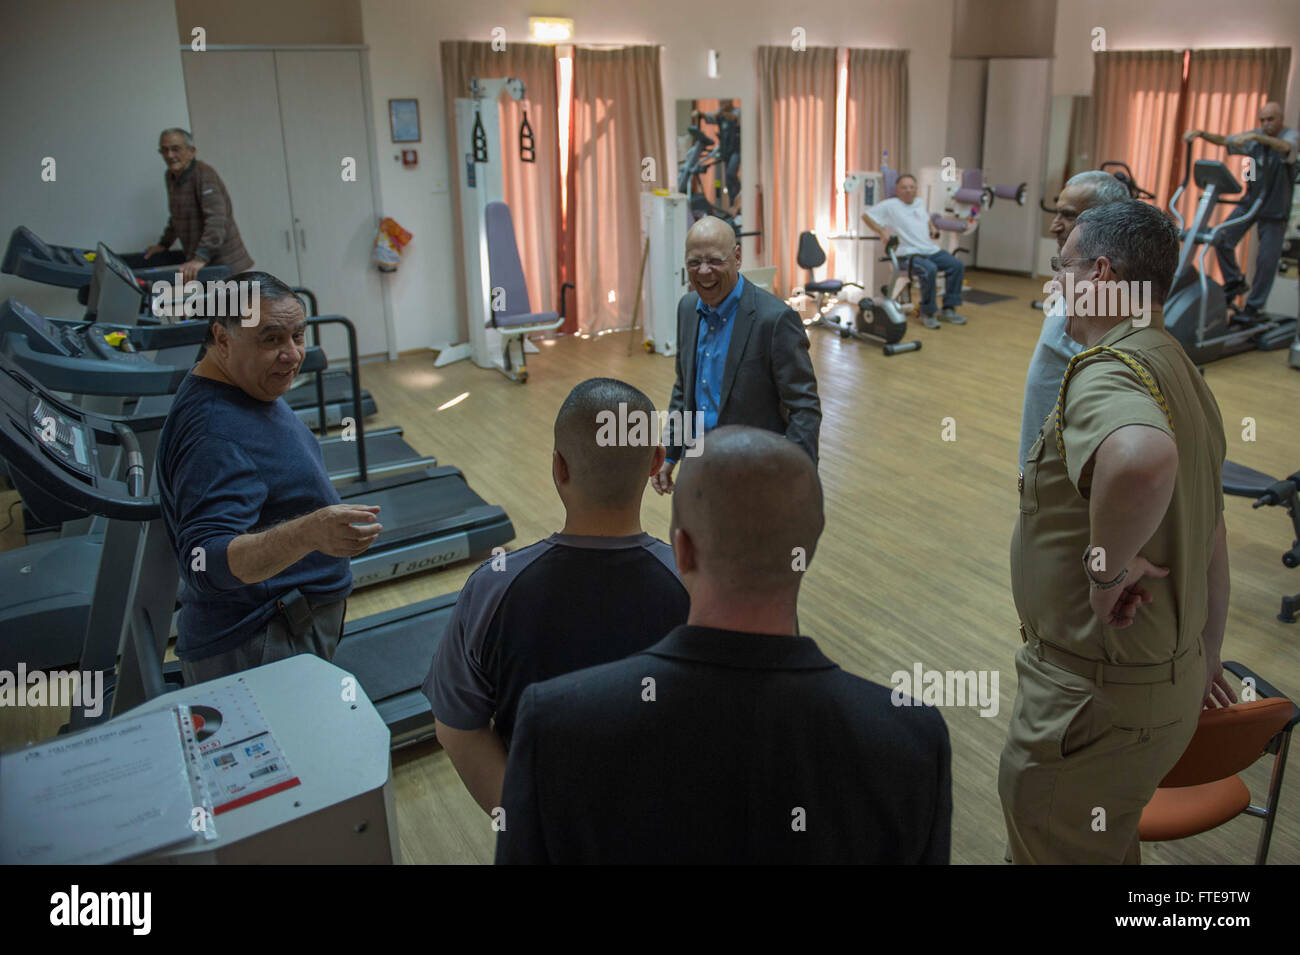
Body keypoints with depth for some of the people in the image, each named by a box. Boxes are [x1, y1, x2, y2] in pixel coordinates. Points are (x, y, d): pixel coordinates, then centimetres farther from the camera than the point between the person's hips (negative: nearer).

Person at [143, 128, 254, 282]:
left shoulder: (204, 174, -16)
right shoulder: (172, 176, 13)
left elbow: (216, 220, -29)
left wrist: (201, 258, -37)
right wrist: (163, 244, 27)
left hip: (223, 263, -8)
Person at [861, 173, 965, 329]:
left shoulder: (920, 204, 22)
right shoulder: (889, 205, 1)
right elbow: (866, 216, -1)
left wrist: (932, 227, 23)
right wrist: (882, 231, -12)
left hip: (931, 250, 7)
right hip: (909, 253, -7)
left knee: (957, 265, -12)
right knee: (930, 269, -35)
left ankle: (948, 310, -4)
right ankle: (927, 313, -18)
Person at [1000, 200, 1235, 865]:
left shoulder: (1107, 371, -23)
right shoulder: (1181, 372, 11)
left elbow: (1142, 457, -50)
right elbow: (1211, 538, 20)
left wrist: (1109, 562, -31)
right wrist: (1205, 657, 29)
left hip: (1095, 697, -10)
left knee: (1054, 848, 9)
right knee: (1109, 844, 28)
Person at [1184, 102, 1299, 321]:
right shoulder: (1255, 136, 3)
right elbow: (1224, 140, -5)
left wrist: (1255, 137, -51)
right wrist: (1200, 133, -25)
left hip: (1275, 209, -4)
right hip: (1250, 202, 4)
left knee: (1266, 259, -3)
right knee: (1222, 241, -8)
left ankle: (1253, 306, 9)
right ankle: (1234, 282, 14)